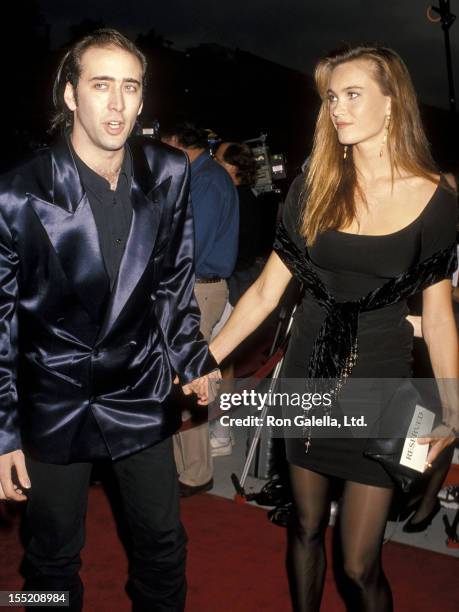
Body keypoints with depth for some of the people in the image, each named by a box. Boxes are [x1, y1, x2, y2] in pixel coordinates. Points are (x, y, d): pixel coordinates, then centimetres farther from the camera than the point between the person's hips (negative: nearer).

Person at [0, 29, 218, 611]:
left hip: (140, 395, 3)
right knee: (53, 561, 16)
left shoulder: (168, 174, -6)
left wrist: (192, 358, 7)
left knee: (163, 543, 18)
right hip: (53, 403, -3)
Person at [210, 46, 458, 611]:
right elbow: (266, 290, 0)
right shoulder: (313, 187, -1)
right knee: (306, 528, 17)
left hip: (379, 379, -2)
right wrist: (206, 359, -6)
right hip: (308, 373, 3)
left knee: (360, 565, 1)